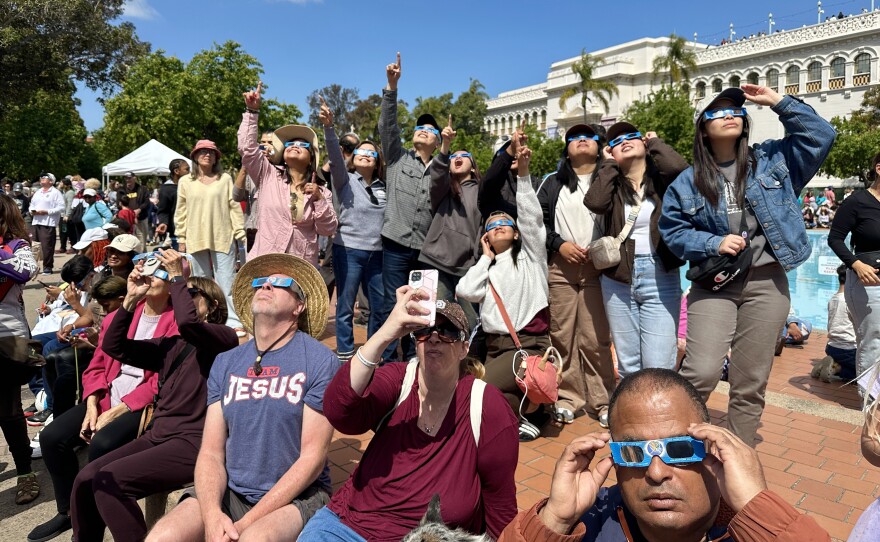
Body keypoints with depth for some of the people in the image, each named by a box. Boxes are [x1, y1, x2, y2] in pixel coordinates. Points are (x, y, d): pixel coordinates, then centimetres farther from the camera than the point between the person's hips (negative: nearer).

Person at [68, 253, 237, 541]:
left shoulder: (224, 338, -5)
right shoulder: (171, 345, 18)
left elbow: (187, 322, -26)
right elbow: (114, 346, 14)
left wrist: (177, 277, -13)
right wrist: (132, 298, 4)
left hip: (194, 442, -7)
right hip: (158, 435, 7)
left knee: (109, 481, -19)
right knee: (86, 479, -6)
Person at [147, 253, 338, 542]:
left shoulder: (320, 361, -9)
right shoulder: (224, 363, 7)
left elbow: (312, 458, -11)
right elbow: (211, 452, 3)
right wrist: (212, 515, -16)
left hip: (296, 494, -4)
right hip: (231, 491, 4)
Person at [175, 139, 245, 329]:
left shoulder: (225, 179, 3)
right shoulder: (185, 181, 8)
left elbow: (234, 207, 2)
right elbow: (181, 213, 9)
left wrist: (239, 232, -3)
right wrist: (181, 239, 6)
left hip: (223, 238, -2)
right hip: (196, 239, 2)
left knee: (226, 284, -3)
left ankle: (234, 324, 0)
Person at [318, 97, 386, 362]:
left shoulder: (382, 188, 12)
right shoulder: (345, 180, 1)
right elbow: (335, 156, -16)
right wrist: (329, 127, -31)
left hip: (376, 252, 4)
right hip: (348, 250, -4)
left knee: (381, 305, 9)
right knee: (346, 305, 2)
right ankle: (344, 355, 15)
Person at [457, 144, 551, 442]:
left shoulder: (528, 256, 9)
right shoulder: (485, 267, 19)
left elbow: (531, 217, -7)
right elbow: (467, 292, -2)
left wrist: (523, 173, -15)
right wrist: (486, 257, 7)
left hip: (529, 344, -5)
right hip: (494, 344, 5)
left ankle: (525, 415, 5)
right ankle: (524, 403, 10)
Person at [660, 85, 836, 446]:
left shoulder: (772, 160, 9)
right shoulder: (688, 181, 3)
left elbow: (820, 135, 5)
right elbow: (672, 230, 2)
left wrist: (779, 103, 1)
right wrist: (714, 244, -13)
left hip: (767, 283, 2)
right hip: (714, 284, -2)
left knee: (751, 382, 7)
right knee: (701, 372, -16)